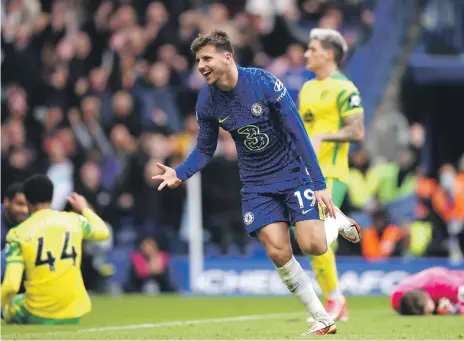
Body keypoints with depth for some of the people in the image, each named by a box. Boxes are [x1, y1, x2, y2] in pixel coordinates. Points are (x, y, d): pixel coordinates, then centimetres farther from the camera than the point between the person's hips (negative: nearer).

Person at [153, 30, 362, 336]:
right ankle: (322, 321, 3)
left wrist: (319, 184, -19)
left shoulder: (263, 82, -19)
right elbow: (204, 150, 8)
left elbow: (298, 132, -16)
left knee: (313, 245, -16)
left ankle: (337, 220, 20)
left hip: (293, 172, -3)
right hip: (257, 185, 3)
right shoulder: (207, 101, -6)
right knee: (278, 253, -11)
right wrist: (180, 174, -12)